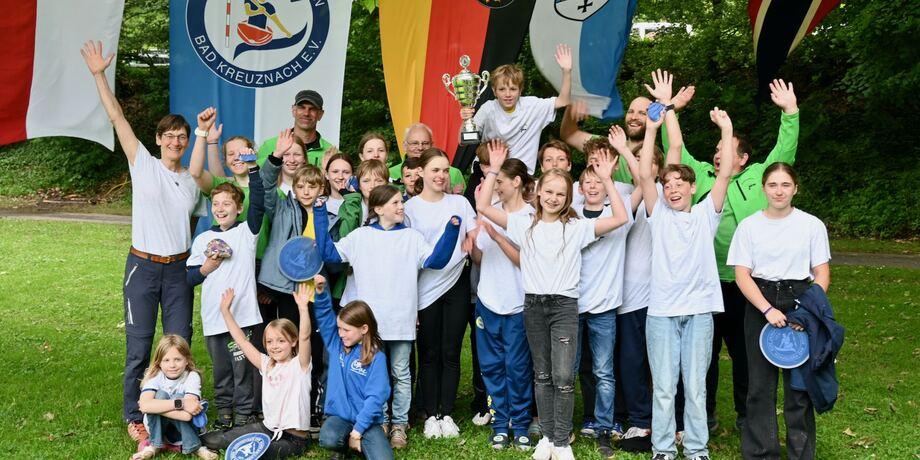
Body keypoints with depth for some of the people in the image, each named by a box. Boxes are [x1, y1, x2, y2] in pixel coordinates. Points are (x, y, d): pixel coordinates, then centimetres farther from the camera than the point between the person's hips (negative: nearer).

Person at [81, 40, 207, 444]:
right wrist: (99, 75, -10)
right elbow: (117, 117, -6)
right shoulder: (143, 165, -1)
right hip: (143, 267, -3)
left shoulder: (193, 181, 8)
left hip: (179, 269, 3)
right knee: (139, 347, 3)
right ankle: (135, 417, 18)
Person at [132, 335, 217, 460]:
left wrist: (158, 407, -31)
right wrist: (180, 403, -42)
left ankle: (194, 447, -20)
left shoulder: (192, 376, -18)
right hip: (157, 427, 1)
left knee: (177, 397, -29)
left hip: (186, 428, -1)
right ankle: (155, 445, -15)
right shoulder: (154, 376, -15)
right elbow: (144, 405, -37)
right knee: (160, 395, -26)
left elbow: (186, 415, -32)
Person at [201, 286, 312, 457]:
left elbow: (304, 337, -26)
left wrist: (303, 307, -40)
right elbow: (242, 341, 8)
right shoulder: (266, 365, 7)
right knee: (219, 440, 5)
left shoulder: (299, 365, -8)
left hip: (294, 438, -6)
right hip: (268, 427, 6)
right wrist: (225, 310, 5)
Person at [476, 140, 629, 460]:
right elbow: (483, 207, -2)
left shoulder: (576, 228, 1)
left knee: (563, 378, -7)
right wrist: (494, 169, -6)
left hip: (564, 305, -2)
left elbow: (620, 218, -7)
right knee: (542, 375, 11)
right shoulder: (525, 225, 5)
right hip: (533, 305, 2)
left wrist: (606, 181, -11)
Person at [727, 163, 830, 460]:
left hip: (800, 302, 0)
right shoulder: (749, 226, 2)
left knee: (799, 384, 2)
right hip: (759, 305, 0)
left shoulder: (812, 225, 1)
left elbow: (822, 274, 2)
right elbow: (742, 275, -2)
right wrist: (767, 309, -14)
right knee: (760, 383, 4)